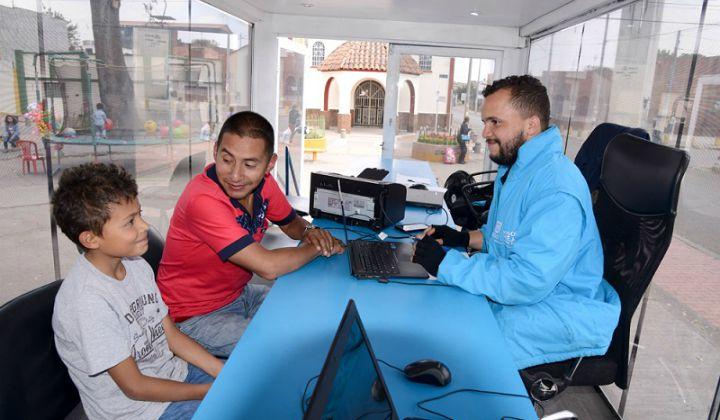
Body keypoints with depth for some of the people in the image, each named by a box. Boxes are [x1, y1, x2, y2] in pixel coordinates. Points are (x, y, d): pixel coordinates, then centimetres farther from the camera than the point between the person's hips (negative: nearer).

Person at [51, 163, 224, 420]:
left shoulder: (136, 265, -4)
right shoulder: (88, 301, -27)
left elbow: (172, 335, 3)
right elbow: (134, 387, -19)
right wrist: (212, 391, -14)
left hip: (173, 374, 7)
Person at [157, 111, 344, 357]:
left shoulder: (262, 181, -9)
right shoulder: (203, 200, -32)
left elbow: (291, 222, 10)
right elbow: (268, 267, -33)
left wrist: (308, 231, -14)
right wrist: (318, 248, -17)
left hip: (239, 294, 7)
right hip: (195, 317, -7)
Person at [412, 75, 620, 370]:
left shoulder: (556, 191, -27)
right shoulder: (513, 169, 9)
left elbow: (526, 281, -32)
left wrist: (445, 263, -26)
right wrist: (464, 238, 2)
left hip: (563, 315, -10)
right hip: (514, 293, 10)